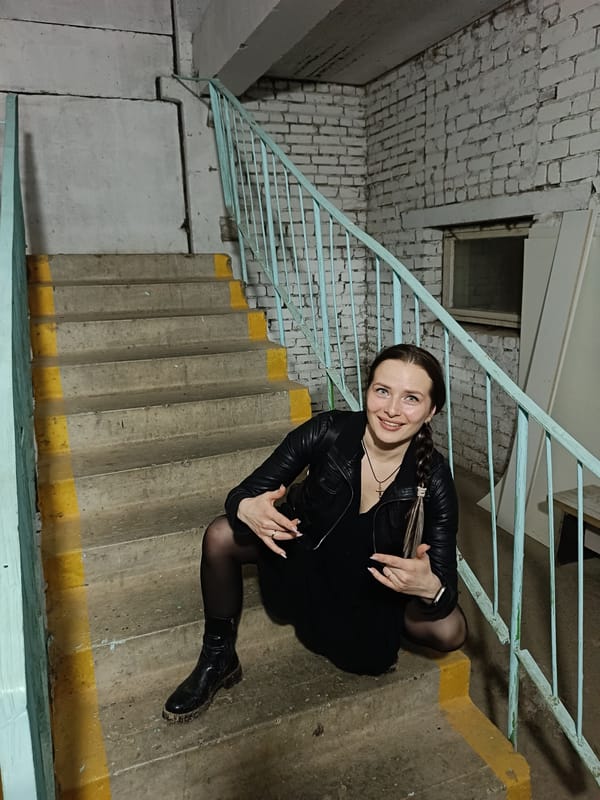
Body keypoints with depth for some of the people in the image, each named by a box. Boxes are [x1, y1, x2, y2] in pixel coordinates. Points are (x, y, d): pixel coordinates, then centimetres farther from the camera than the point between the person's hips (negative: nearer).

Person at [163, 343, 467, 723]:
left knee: (450, 630, -21)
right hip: (303, 551, 0)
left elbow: (444, 585, -23)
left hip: (375, 580, 0)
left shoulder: (433, 478, -26)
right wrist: (247, 509, -46)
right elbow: (244, 492, -21)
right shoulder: (327, 432, -27)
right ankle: (218, 659, 1)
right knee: (221, 536, -22)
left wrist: (431, 587, -48)